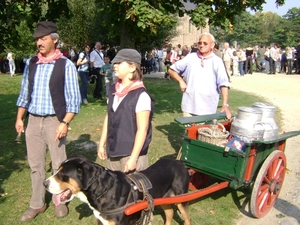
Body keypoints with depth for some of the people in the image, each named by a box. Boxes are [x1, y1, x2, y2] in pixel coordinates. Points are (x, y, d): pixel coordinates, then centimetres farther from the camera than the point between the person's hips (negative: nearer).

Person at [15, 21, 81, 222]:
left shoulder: (66, 65, -8)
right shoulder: (31, 63, 6)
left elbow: (73, 98, -9)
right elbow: (25, 93, 13)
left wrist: (64, 123, -16)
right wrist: (19, 118, 11)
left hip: (54, 121, -4)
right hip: (33, 120, 4)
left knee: (59, 164, 8)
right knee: (35, 165, 13)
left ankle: (59, 202, 28)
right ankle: (37, 204, 29)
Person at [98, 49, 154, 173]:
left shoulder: (141, 95, -16)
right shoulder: (113, 90, 5)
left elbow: (142, 128, -17)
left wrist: (133, 158, -17)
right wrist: (102, 144, 13)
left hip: (131, 154, -6)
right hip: (113, 152, 7)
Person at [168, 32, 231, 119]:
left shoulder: (217, 61, -1)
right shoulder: (190, 58, 5)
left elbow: (223, 84, -9)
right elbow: (171, 70, 13)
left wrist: (225, 105, -20)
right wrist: (181, 81, -4)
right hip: (189, 107, 2)